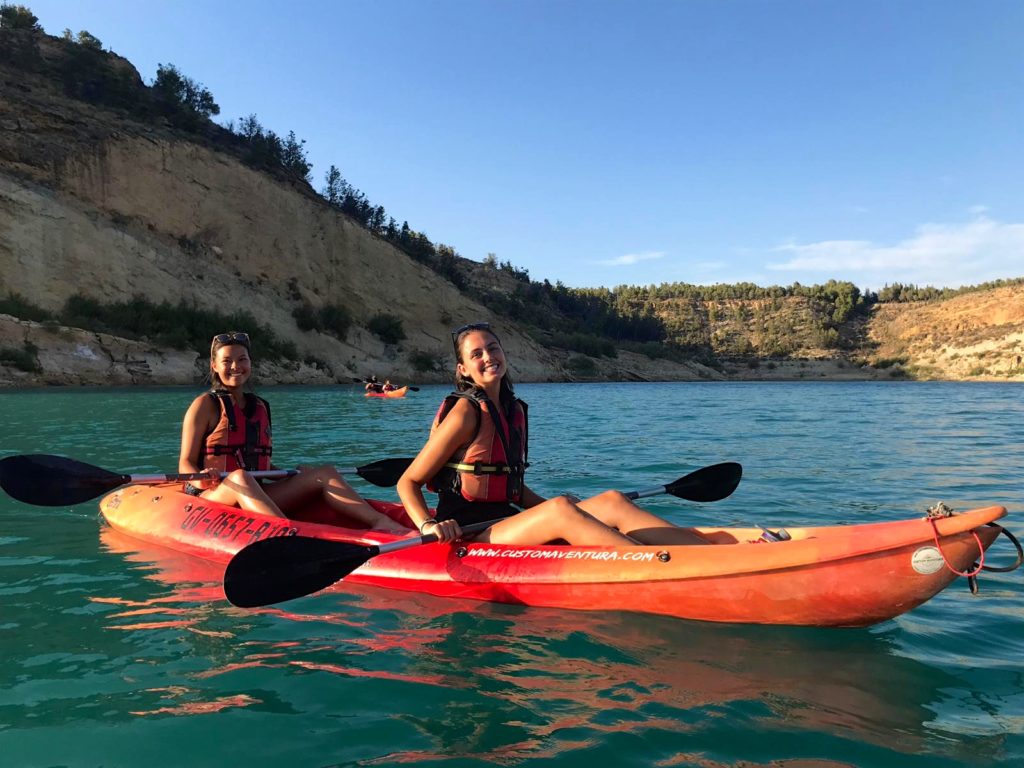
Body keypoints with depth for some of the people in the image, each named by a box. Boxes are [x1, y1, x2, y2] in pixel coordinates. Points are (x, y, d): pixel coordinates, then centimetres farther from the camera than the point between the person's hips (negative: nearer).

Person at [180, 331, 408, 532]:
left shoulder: (261, 406, 17)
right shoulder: (205, 405, 0)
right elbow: (185, 463, -5)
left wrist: (294, 473, 8)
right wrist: (200, 479, -26)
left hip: (256, 500, 5)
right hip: (211, 497, -5)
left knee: (324, 473, -13)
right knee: (239, 478, -39)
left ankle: (379, 521, -36)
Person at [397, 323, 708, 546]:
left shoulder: (515, 410, 12)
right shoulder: (466, 412, -9)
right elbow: (408, 483, -6)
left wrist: (548, 505, 7)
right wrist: (428, 525, -23)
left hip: (506, 524, 7)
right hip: (466, 536, -7)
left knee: (610, 501, -14)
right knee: (559, 509, -33)